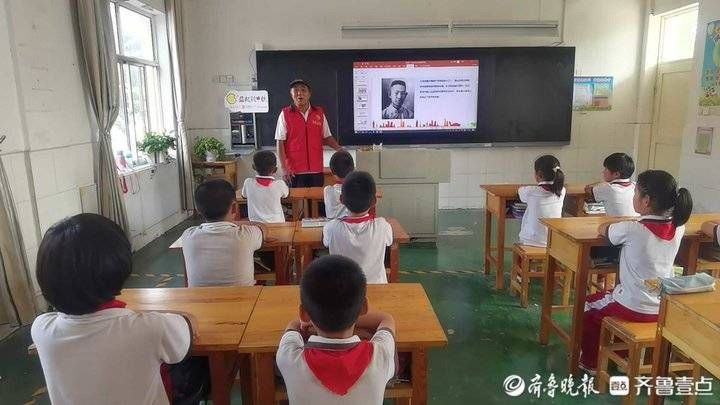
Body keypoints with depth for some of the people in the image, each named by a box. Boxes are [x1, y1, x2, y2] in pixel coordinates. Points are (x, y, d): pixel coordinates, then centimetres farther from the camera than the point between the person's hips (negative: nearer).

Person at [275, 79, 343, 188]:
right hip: (294, 171, -2)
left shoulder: (319, 113, 7)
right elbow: (280, 142, -2)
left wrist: (339, 148, -5)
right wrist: (284, 167, -8)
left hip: (316, 169, 3)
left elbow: (326, 137, 13)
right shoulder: (285, 114, -1)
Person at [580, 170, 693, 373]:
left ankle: (590, 362, 32)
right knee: (611, 296, 33)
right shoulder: (678, 228, -8)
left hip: (634, 308, -6)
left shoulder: (631, 230, -24)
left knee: (590, 305, 22)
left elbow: (602, 229, -3)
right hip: (663, 308, 6)